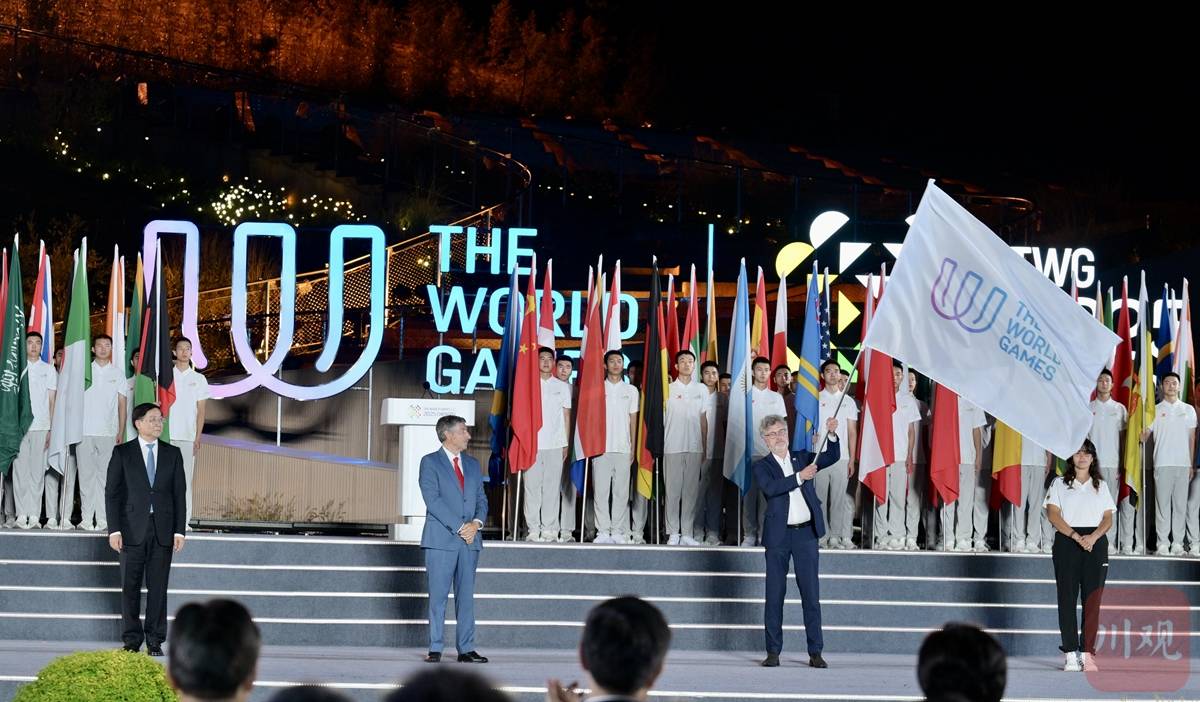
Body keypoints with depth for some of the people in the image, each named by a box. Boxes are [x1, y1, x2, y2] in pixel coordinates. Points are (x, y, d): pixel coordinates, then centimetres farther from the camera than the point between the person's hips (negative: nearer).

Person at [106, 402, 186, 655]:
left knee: (158, 587, 1)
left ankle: (155, 640, 7)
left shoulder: (172, 454, 9)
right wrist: (114, 529, -8)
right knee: (130, 586, 2)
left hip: (163, 530, 1)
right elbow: (112, 492, 0)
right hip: (133, 528, -1)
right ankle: (132, 639, 10)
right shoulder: (122, 453, 3)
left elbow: (179, 493, 8)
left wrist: (179, 530, 0)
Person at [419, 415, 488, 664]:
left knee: (466, 596, 4)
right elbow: (433, 499, -11)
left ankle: (466, 649, 6)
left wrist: (476, 523, -7)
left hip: (470, 539, 5)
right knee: (438, 596, -3)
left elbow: (481, 499, 14)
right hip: (441, 539, -5)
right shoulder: (430, 462, -1)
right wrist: (459, 527, -15)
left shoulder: (472, 464, 17)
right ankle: (435, 649, 0)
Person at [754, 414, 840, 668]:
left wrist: (831, 435, -15)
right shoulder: (762, 466, 3)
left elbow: (831, 458, 1)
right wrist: (799, 477, -22)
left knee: (811, 594, 1)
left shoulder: (803, 458, 13)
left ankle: (815, 652, 3)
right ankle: (773, 652, 7)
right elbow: (770, 487, -16)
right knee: (775, 595, 2)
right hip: (778, 535, -2)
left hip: (806, 533, 2)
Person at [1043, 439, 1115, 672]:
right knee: (1067, 598, -6)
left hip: (1096, 543, 2)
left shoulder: (1101, 486, 15)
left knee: (1092, 600, -4)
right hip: (1066, 542, -1)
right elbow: (1053, 514, -2)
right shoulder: (1059, 483, 9)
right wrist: (1076, 536, -14)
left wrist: (1093, 537, -12)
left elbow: (1108, 518, 8)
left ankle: (1088, 654, -5)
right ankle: (1071, 655, -5)